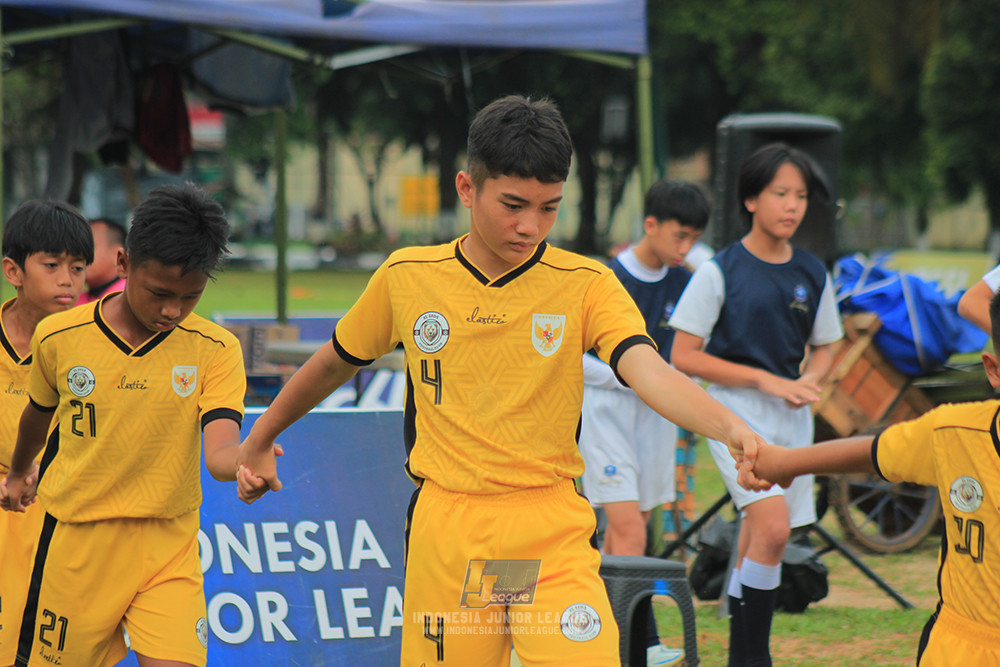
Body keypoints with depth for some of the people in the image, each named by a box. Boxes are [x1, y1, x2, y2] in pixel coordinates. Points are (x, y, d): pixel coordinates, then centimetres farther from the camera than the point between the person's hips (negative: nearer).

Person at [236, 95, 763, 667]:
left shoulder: (586, 285, -5)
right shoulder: (406, 277, 2)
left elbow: (651, 374, -21)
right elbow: (336, 363, 20)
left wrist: (729, 427, -40)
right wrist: (261, 438, 32)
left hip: (552, 533, -2)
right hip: (444, 532, 2)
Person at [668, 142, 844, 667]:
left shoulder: (813, 275, 7)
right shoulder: (720, 271, -7)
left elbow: (823, 348, 20)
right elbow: (683, 356, -8)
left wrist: (809, 379, -5)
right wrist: (766, 380, -14)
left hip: (793, 417, 5)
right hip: (736, 412, -5)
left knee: (757, 543, 9)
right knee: (773, 527, -22)